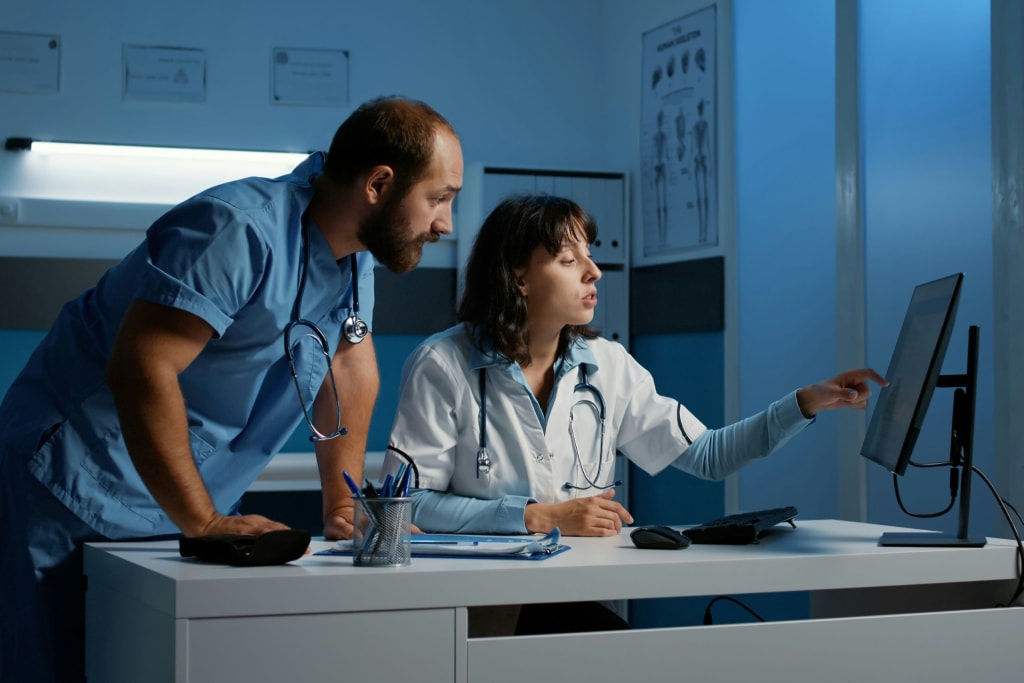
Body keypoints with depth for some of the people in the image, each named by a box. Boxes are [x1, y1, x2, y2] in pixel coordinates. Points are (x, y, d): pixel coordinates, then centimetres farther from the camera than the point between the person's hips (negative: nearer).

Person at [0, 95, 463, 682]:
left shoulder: (354, 248, 3)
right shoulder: (240, 232, -25)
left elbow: (351, 369, 11)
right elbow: (140, 369, -31)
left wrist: (345, 509, 4)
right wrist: (204, 524, -31)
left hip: (196, 504, 8)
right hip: (81, 493, -8)